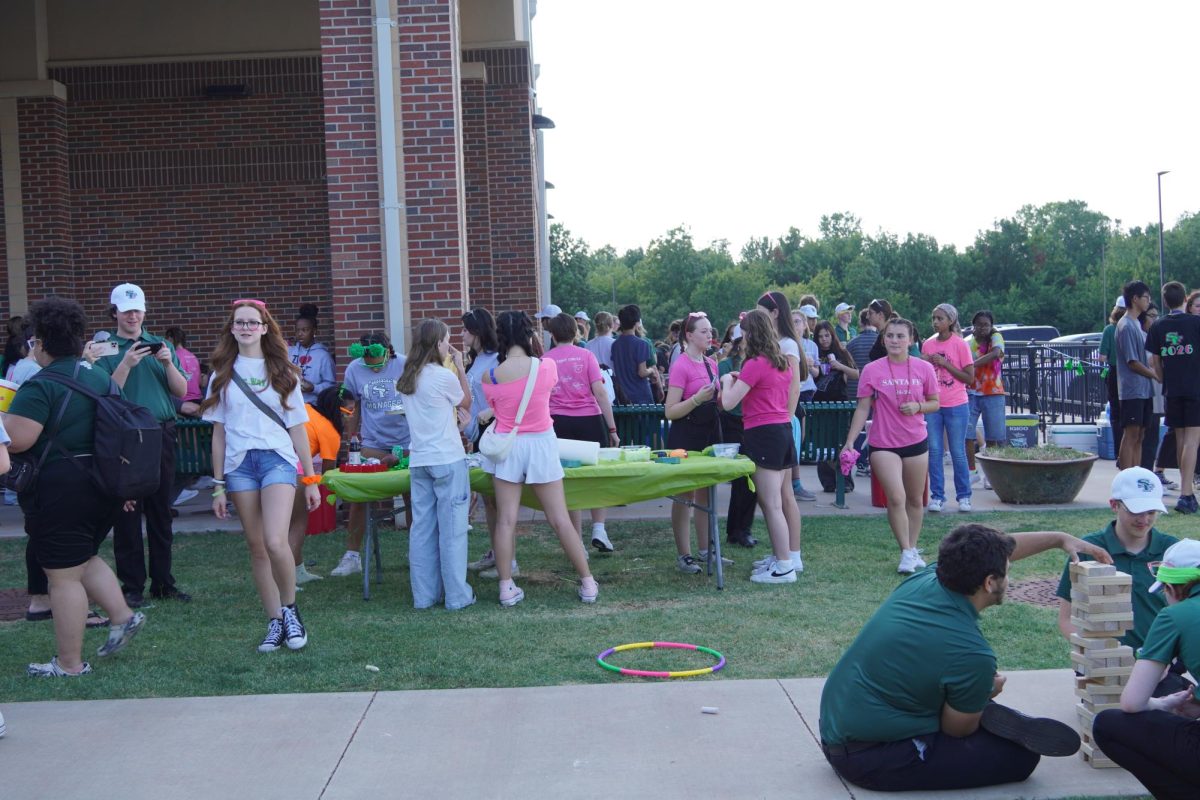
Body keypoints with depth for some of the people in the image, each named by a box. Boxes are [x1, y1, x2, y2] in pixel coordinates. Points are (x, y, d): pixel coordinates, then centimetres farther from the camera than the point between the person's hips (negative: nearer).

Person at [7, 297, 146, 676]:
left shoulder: (39, 386, -14)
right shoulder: (102, 378, 11)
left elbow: (15, 440, -21)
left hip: (60, 491, -8)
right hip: (106, 484, 8)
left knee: (63, 575, 1)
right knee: (83, 557, 26)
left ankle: (69, 664, 9)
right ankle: (122, 615, 15)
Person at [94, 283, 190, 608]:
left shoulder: (162, 346, 12)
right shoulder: (105, 350, 2)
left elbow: (181, 391, 6)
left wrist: (168, 363, -9)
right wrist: (126, 364, -18)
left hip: (161, 434, 3)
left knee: (161, 512, 8)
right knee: (128, 513, -1)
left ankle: (163, 582, 15)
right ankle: (131, 585, 6)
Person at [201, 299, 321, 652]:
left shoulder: (282, 372, 8)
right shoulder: (223, 374, 10)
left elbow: (297, 428, 8)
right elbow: (219, 432, 10)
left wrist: (311, 480, 5)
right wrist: (218, 485, 6)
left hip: (278, 459, -2)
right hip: (239, 463, 2)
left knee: (275, 542, -19)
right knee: (256, 547, 4)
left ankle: (290, 609, 3)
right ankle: (275, 622, 14)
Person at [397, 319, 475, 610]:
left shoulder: (406, 379, 8)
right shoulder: (444, 376, -12)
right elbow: (466, 403, 5)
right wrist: (460, 367, 9)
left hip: (419, 461, 7)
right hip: (448, 460, -6)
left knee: (421, 529, 9)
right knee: (452, 528, 0)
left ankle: (424, 595, 14)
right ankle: (457, 595, 4)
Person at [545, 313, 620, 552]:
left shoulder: (545, 360, 4)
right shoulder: (586, 355, 0)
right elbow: (600, 392, -7)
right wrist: (612, 428, -4)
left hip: (559, 423, 2)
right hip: (589, 419, -1)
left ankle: (578, 542, 9)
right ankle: (599, 528, -1)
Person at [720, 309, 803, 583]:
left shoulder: (755, 364, -15)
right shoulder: (784, 362, 10)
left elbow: (728, 403, -18)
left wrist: (728, 381, 3)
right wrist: (742, 380, 19)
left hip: (763, 434, -9)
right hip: (784, 428, 9)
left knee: (771, 504, -7)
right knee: (786, 498, 17)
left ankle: (784, 568, -6)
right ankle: (792, 557, 27)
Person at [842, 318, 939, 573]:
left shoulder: (923, 368, -2)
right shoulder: (872, 371, -6)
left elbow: (935, 402, 7)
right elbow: (863, 408, -2)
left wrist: (918, 406, -15)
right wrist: (850, 441, -8)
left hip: (916, 442, 3)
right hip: (883, 444, -2)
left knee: (915, 500, 12)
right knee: (896, 499, -14)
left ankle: (913, 549, 28)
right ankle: (907, 553, -3)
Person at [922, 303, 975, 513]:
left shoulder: (960, 345, -5)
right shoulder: (928, 344, 7)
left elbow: (969, 378, -7)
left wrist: (945, 364, -14)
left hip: (956, 407, -3)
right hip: (932, 406, 3)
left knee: (958, 453, 2)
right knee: (934, 452, 2)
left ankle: (963, 496, 12)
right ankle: (937, 496, 8)